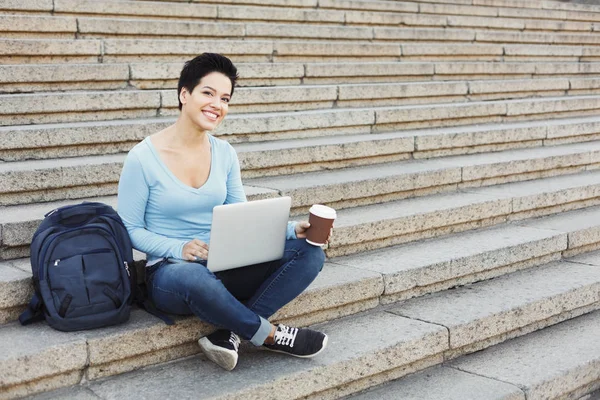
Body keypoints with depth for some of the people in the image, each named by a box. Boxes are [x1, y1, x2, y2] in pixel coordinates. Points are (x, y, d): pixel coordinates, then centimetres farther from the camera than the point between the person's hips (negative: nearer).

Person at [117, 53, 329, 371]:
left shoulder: (224, 154, 6)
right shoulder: (143, 158, -9)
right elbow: (129, 229, -5)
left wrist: (291, 229, -9)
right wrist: (177, 249, -22)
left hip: (226, 267, 6)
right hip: (170, 270, -5)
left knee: (309, 251, -14)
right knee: (194, 277, -43)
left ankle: (230, 333, -21)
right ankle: (270, 335, -17)